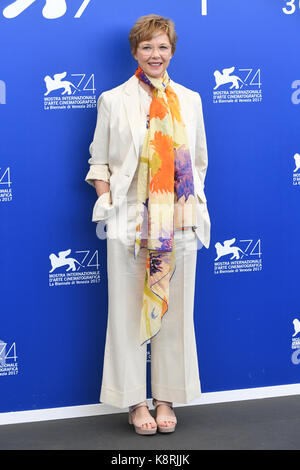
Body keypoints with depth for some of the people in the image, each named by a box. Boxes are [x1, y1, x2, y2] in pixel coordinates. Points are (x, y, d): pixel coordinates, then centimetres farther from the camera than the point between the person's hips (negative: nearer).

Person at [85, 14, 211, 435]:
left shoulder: (190, 100, 11)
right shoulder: (113, 100, 4)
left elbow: (199, 161, 15)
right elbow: (99, 162, 5)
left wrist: (194, 206, 5)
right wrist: (108, 207, -7)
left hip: (179, 224, 2)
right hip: (129, 223, -2)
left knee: (173, 308, 6)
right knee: (129, 311, 1)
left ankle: (166, 398, 18)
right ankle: (136, 401, 12)